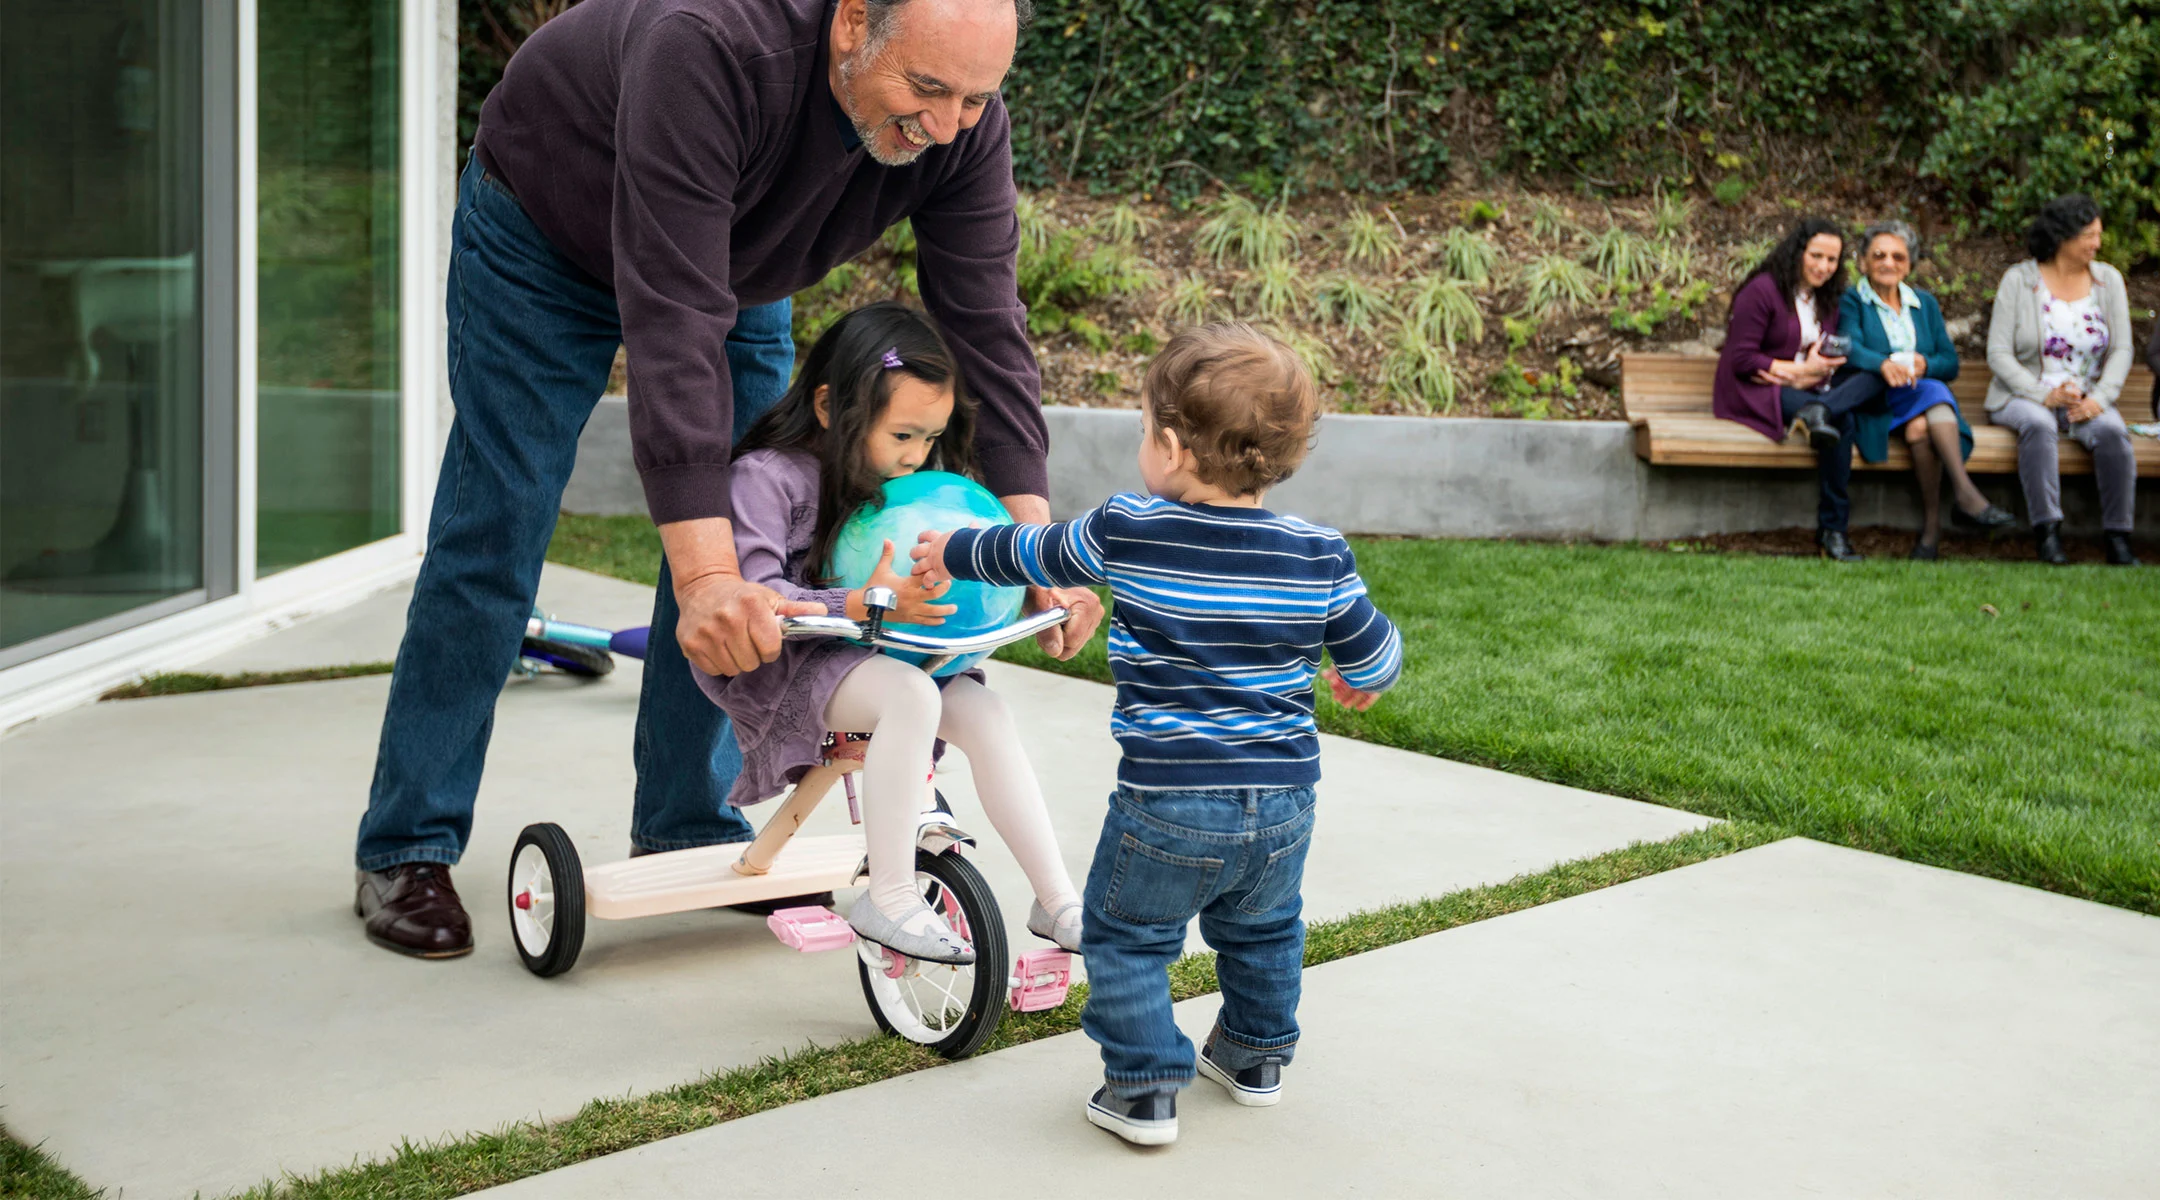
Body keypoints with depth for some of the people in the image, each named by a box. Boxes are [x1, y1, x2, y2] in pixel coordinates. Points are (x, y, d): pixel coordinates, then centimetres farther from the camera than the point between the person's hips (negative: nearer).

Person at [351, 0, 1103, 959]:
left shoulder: (964, 126, -27)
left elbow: (985, 322, -23)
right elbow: (673, 323, -49)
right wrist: (706, 571, -55)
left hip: (736, 265, 5)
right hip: (547, 235, -5)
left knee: (738, 544, 1)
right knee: (494, 540, -6)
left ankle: (686, 830, 16)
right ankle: (404, 853, 5)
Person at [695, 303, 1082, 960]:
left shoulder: (904, 477, 6)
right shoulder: (768, 476, -17)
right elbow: (753, 596, -26)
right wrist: (865, 604, -38)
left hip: (870, 653, 7)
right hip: (784, 668, -7)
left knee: (984, 712, -14)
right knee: (911, 694, -32)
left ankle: (1055, 898, -6)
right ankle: (889, 897, -24)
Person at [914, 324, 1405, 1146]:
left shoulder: (1126, 534, -9)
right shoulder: (1317, 555, -5)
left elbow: (1030, 553, 8)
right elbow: (1373, 649, 6)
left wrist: (954, 554, 28)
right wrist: (1361, 680, 31)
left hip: (1168, 802, -4)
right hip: (1284, 800, 4)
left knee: (1127, 938, 14)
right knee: (1262, 932, 27)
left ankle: (1144, 1089, 13)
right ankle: (1255, 1056, 41)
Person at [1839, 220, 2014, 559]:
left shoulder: (1925, 303, 22)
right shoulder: (1852, 301, 9)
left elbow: (1950, 362, 11)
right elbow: (1851, 349, -13)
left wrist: (1925, 365, -13)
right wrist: (1883, 364, -35)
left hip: (1931, 397, 3)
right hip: (1876, 404, -3)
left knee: (1920, 425, -34)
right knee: (1930, 393, -34)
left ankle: (1932, 526, -40)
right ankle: (1966, 494, -44)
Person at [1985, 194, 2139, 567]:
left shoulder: (2108, 279, 7)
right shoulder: (2018, 280, -2)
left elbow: (2122, 350, 2)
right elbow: (1998, 354, -8)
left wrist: (2100, 398, -16)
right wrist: (2043, 395, -20)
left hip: (2087, 399, 2)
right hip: (2025, 396, -2)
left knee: (2112, 431, -30)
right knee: (2038, 424, -37)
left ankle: (2117, 537, -24)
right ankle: (2047, 532, -34)